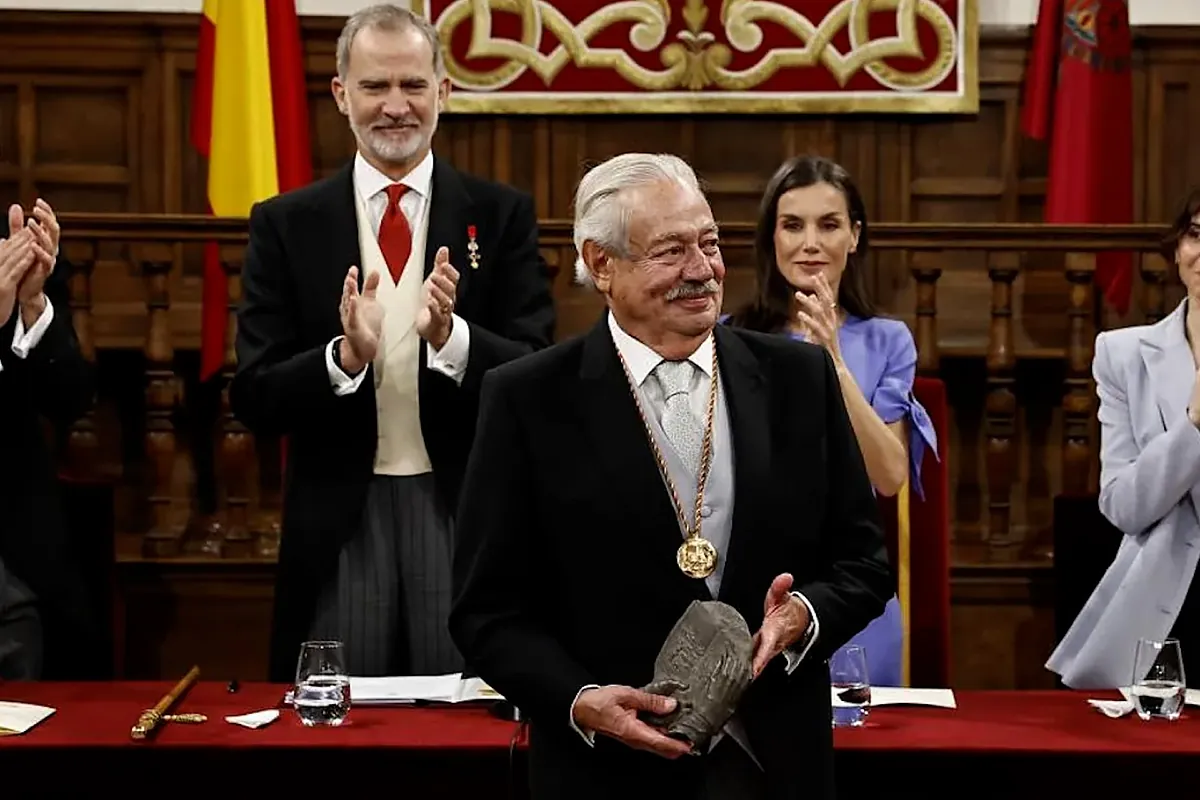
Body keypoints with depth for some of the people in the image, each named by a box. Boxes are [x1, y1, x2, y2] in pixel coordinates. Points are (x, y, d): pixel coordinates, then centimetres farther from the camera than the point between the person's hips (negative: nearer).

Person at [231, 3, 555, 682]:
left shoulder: (502, 214, 2)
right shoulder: (286, 224, 3)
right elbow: (254, 399, -2)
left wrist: (450, 337, -21)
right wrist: (345, 354, -20)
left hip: (467, 513, 0)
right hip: (338, 521, 0)